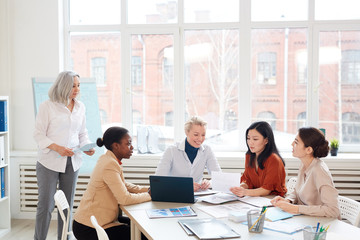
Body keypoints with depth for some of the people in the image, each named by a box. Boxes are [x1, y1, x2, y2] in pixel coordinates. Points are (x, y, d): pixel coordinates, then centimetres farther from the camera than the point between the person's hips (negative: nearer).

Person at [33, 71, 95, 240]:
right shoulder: (47, 107, -6)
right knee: (46, 205, -2)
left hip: (72, 162, 5)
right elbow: (39, 134, -7)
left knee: (67, 205, 11)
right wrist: (57, 148, -20)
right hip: (49, 162, -5)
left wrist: (87, 146, -3)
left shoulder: (80, 107, 10)